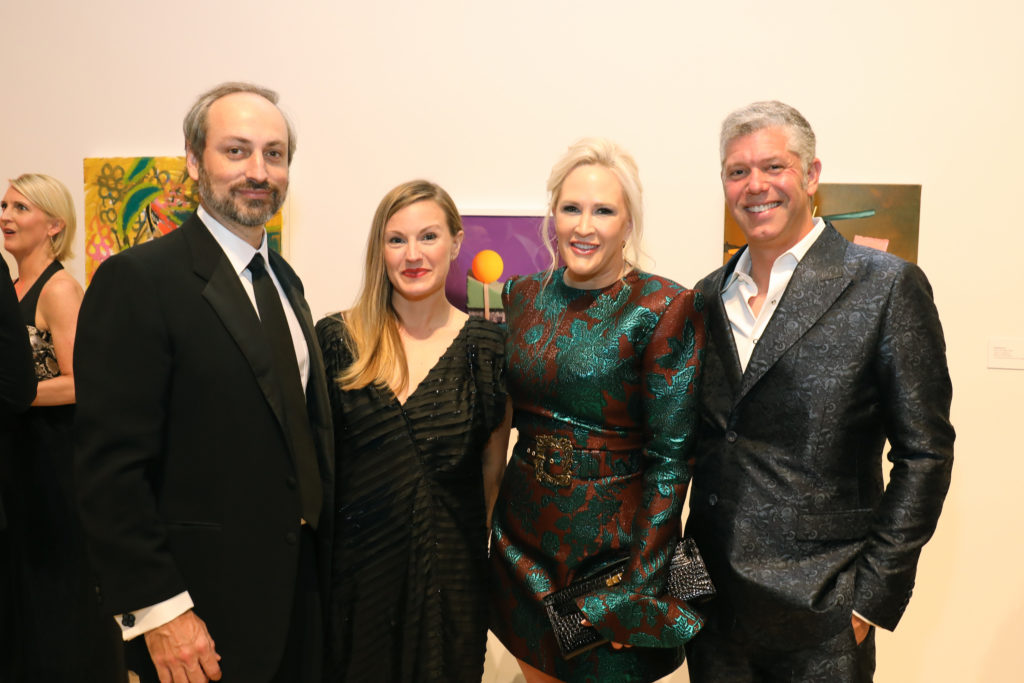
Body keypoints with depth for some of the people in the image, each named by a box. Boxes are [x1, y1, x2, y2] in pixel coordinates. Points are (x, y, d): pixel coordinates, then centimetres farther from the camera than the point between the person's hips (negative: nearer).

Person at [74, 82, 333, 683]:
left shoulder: (285, 280, 9)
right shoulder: (137, 281, -15)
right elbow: (111, 467, -18)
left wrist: (320, 553, 11)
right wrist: (157, 610, -18)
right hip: (203, 612, -7)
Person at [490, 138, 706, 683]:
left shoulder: (665, 309, -15)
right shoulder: (524, 296, 1)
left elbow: (670, 458, -15)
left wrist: (643, 587, -15)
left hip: (612, 542, -4)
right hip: (524, 534, 5)